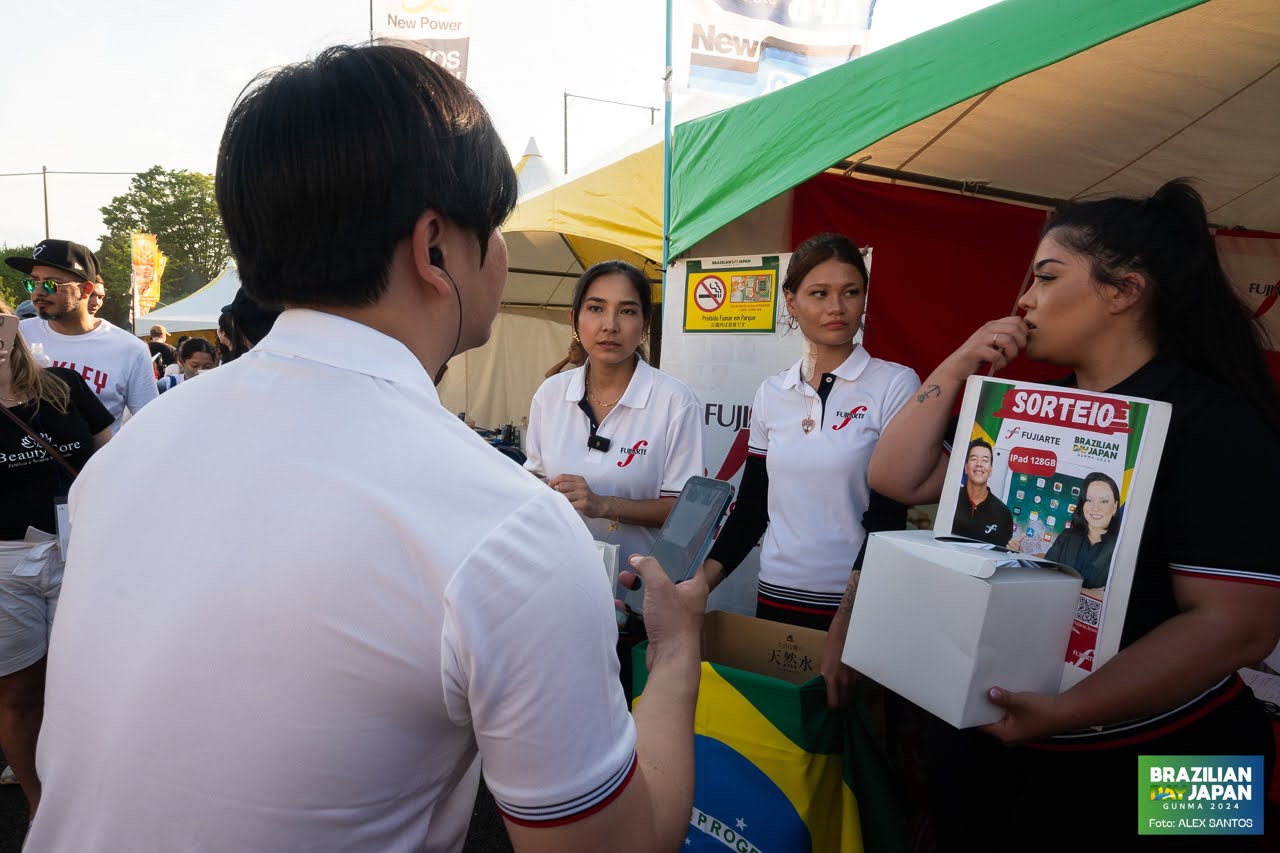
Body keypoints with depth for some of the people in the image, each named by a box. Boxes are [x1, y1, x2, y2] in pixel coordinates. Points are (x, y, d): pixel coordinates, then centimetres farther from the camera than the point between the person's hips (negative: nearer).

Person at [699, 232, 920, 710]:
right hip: (777, 598, 4)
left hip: (859, 605, -4)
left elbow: (887, 518, -13)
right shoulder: (771, 394, 6)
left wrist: (843, 630, -21)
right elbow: (752, 507, 9)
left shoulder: (894, 385, -7)